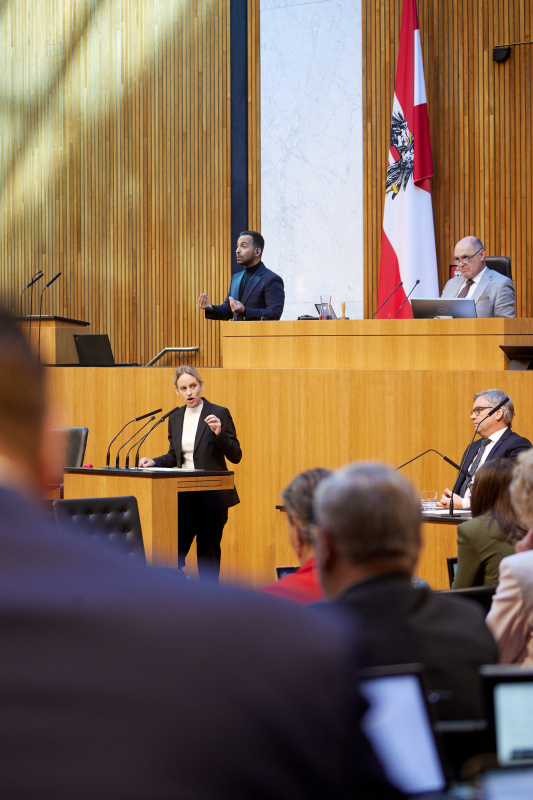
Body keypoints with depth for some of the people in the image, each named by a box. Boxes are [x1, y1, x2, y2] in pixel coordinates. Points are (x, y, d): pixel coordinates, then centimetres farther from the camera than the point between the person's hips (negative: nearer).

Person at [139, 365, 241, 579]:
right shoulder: (175, 418, 10)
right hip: (184, 496, 4)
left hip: (212, 496, -4)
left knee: (208, 553, 1)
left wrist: (219, 433, -23)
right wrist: (154, 462, 3)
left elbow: (235, 456, -7)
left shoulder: (219, 414, -5)